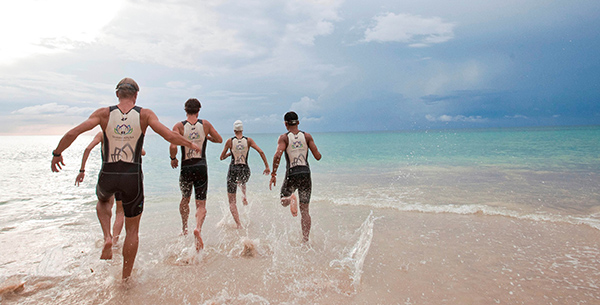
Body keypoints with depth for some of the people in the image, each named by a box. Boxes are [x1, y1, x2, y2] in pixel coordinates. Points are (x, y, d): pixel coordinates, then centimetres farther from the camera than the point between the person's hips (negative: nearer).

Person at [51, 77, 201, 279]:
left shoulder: (104, 113, -1)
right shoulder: (145, 114, -4)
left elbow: (72, 134, -6)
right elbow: (170, 136, -13)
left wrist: (57, 153, 10)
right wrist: (191, 145, 3)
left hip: (108, 175, 1)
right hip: (132, 177, -1)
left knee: (103, 201, 38)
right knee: (132, 230, 14)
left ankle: (107, 237, 15)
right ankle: (126, 278, 23)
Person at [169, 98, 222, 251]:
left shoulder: (179, 126, -3)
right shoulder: (205, 124, 2)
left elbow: (173, 146, -16)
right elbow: (219, 140, 12)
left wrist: (173, 159, 3)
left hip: (186, 168, 1)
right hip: (201, 167, 0)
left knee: (185, 200, 25)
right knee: (201, 205, 2)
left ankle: (185, 229, 35)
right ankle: (198, 228, -25)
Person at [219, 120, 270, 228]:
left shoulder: (230, 141, -2)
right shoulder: (248, 140, 1)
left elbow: (222, 158, 6)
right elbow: (261, 152, -8)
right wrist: (267, 166, -3)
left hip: (233, 170, -2)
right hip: (245, 171, 2)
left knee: (232, 201, 9)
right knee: (242, 182, 43)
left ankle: (239, 225, 0)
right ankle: (244, 196, 17)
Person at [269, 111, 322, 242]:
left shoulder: (284, 137, -1)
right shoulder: (307, 136, 4)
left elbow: (277, 155, -17)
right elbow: (318, 157, -1)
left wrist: (273, 174, -10)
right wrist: (318, 153, 23)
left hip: (292, 175, -2)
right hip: (306, 174, 2)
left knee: (284, 201, 20)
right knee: (304, 210, 12)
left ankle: (290, 199, -16)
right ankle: (305, 239, 13)